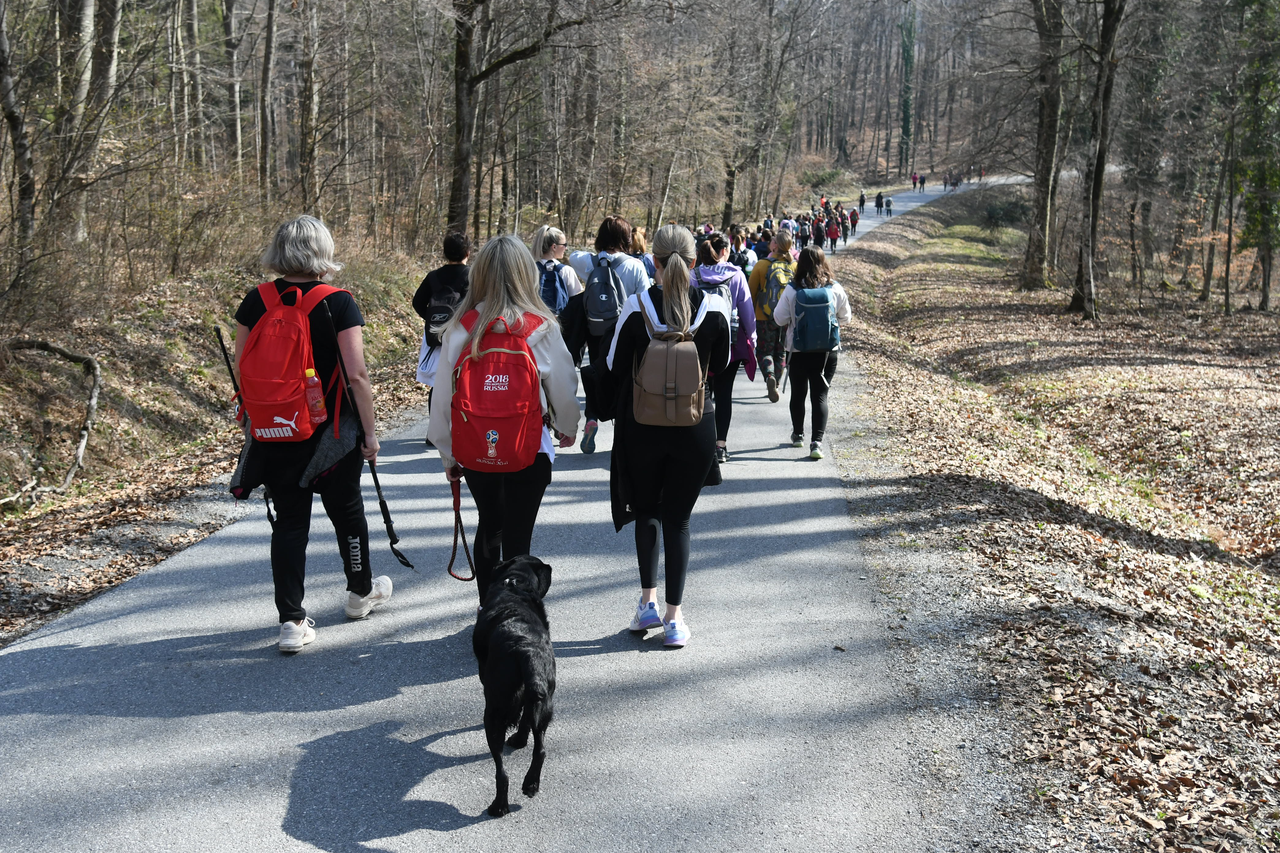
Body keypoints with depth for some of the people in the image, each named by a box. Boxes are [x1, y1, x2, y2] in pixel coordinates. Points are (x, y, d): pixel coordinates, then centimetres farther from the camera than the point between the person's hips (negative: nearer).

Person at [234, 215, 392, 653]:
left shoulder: (255, 302, -1)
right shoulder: (338, 304, -12)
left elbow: (241, 370, 5)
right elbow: (356, 374, -16)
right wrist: (370, 432, -8)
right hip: (333, 433, -3)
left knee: (289, 520, 9)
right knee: (347, 509, 18)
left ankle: (292, 621, 7)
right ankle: (361, 591, 38)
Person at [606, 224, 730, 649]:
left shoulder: (637, 307, -13)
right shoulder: (715, 307, -9)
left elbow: (615, 367, -2)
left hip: (643, 427, -1)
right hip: (696, 427, 1)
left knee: (647, 509, 21)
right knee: (678, 518, 11)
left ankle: (649, 601, 16)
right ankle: (674, 619, 12)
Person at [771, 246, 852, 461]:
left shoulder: (792, 290, -13)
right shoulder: (835, 289, -7)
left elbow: (780, 318, -5)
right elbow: (845, 317, 5)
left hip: (798, 351, 0)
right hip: (827, 352, 1)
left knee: (798, 393, 17)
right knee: (820, 396, 3)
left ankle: (798, 435, 33)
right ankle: (816, 441, -8)